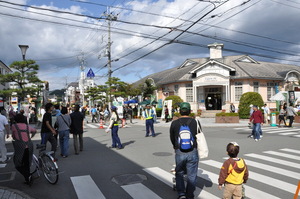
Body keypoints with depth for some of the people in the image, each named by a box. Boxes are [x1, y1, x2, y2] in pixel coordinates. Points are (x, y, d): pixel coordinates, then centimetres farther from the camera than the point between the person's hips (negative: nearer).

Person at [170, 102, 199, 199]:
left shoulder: (174, 123, -2)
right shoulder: (195, 122, -3)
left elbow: (172, 138, 9)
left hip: (179, 152, 0)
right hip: (192, 152, 0)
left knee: (179, 174, 18)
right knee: (191, 175, 12)